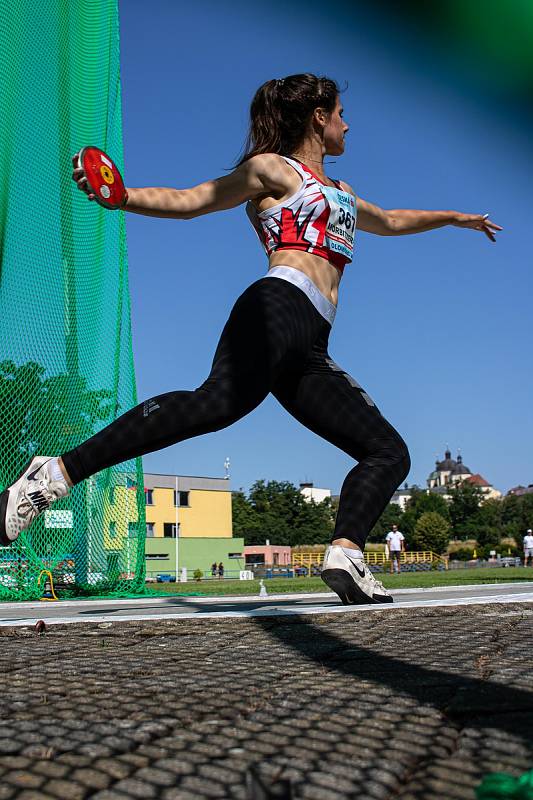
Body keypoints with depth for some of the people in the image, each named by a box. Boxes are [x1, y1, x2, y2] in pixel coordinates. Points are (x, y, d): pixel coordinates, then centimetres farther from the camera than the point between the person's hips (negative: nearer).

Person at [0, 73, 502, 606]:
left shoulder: (338, 192, 38)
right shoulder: (273, 168, 15)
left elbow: (389, 221, 55)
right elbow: (188, 202, 6)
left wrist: (452, 217, 64)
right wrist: (116, 196, -10)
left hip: (309, 352, 9)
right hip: (280, 307, -8)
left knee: (389, 452, -1)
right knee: (221, 401, -35)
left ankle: (345, 553, -17)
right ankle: (56, 473, -34)